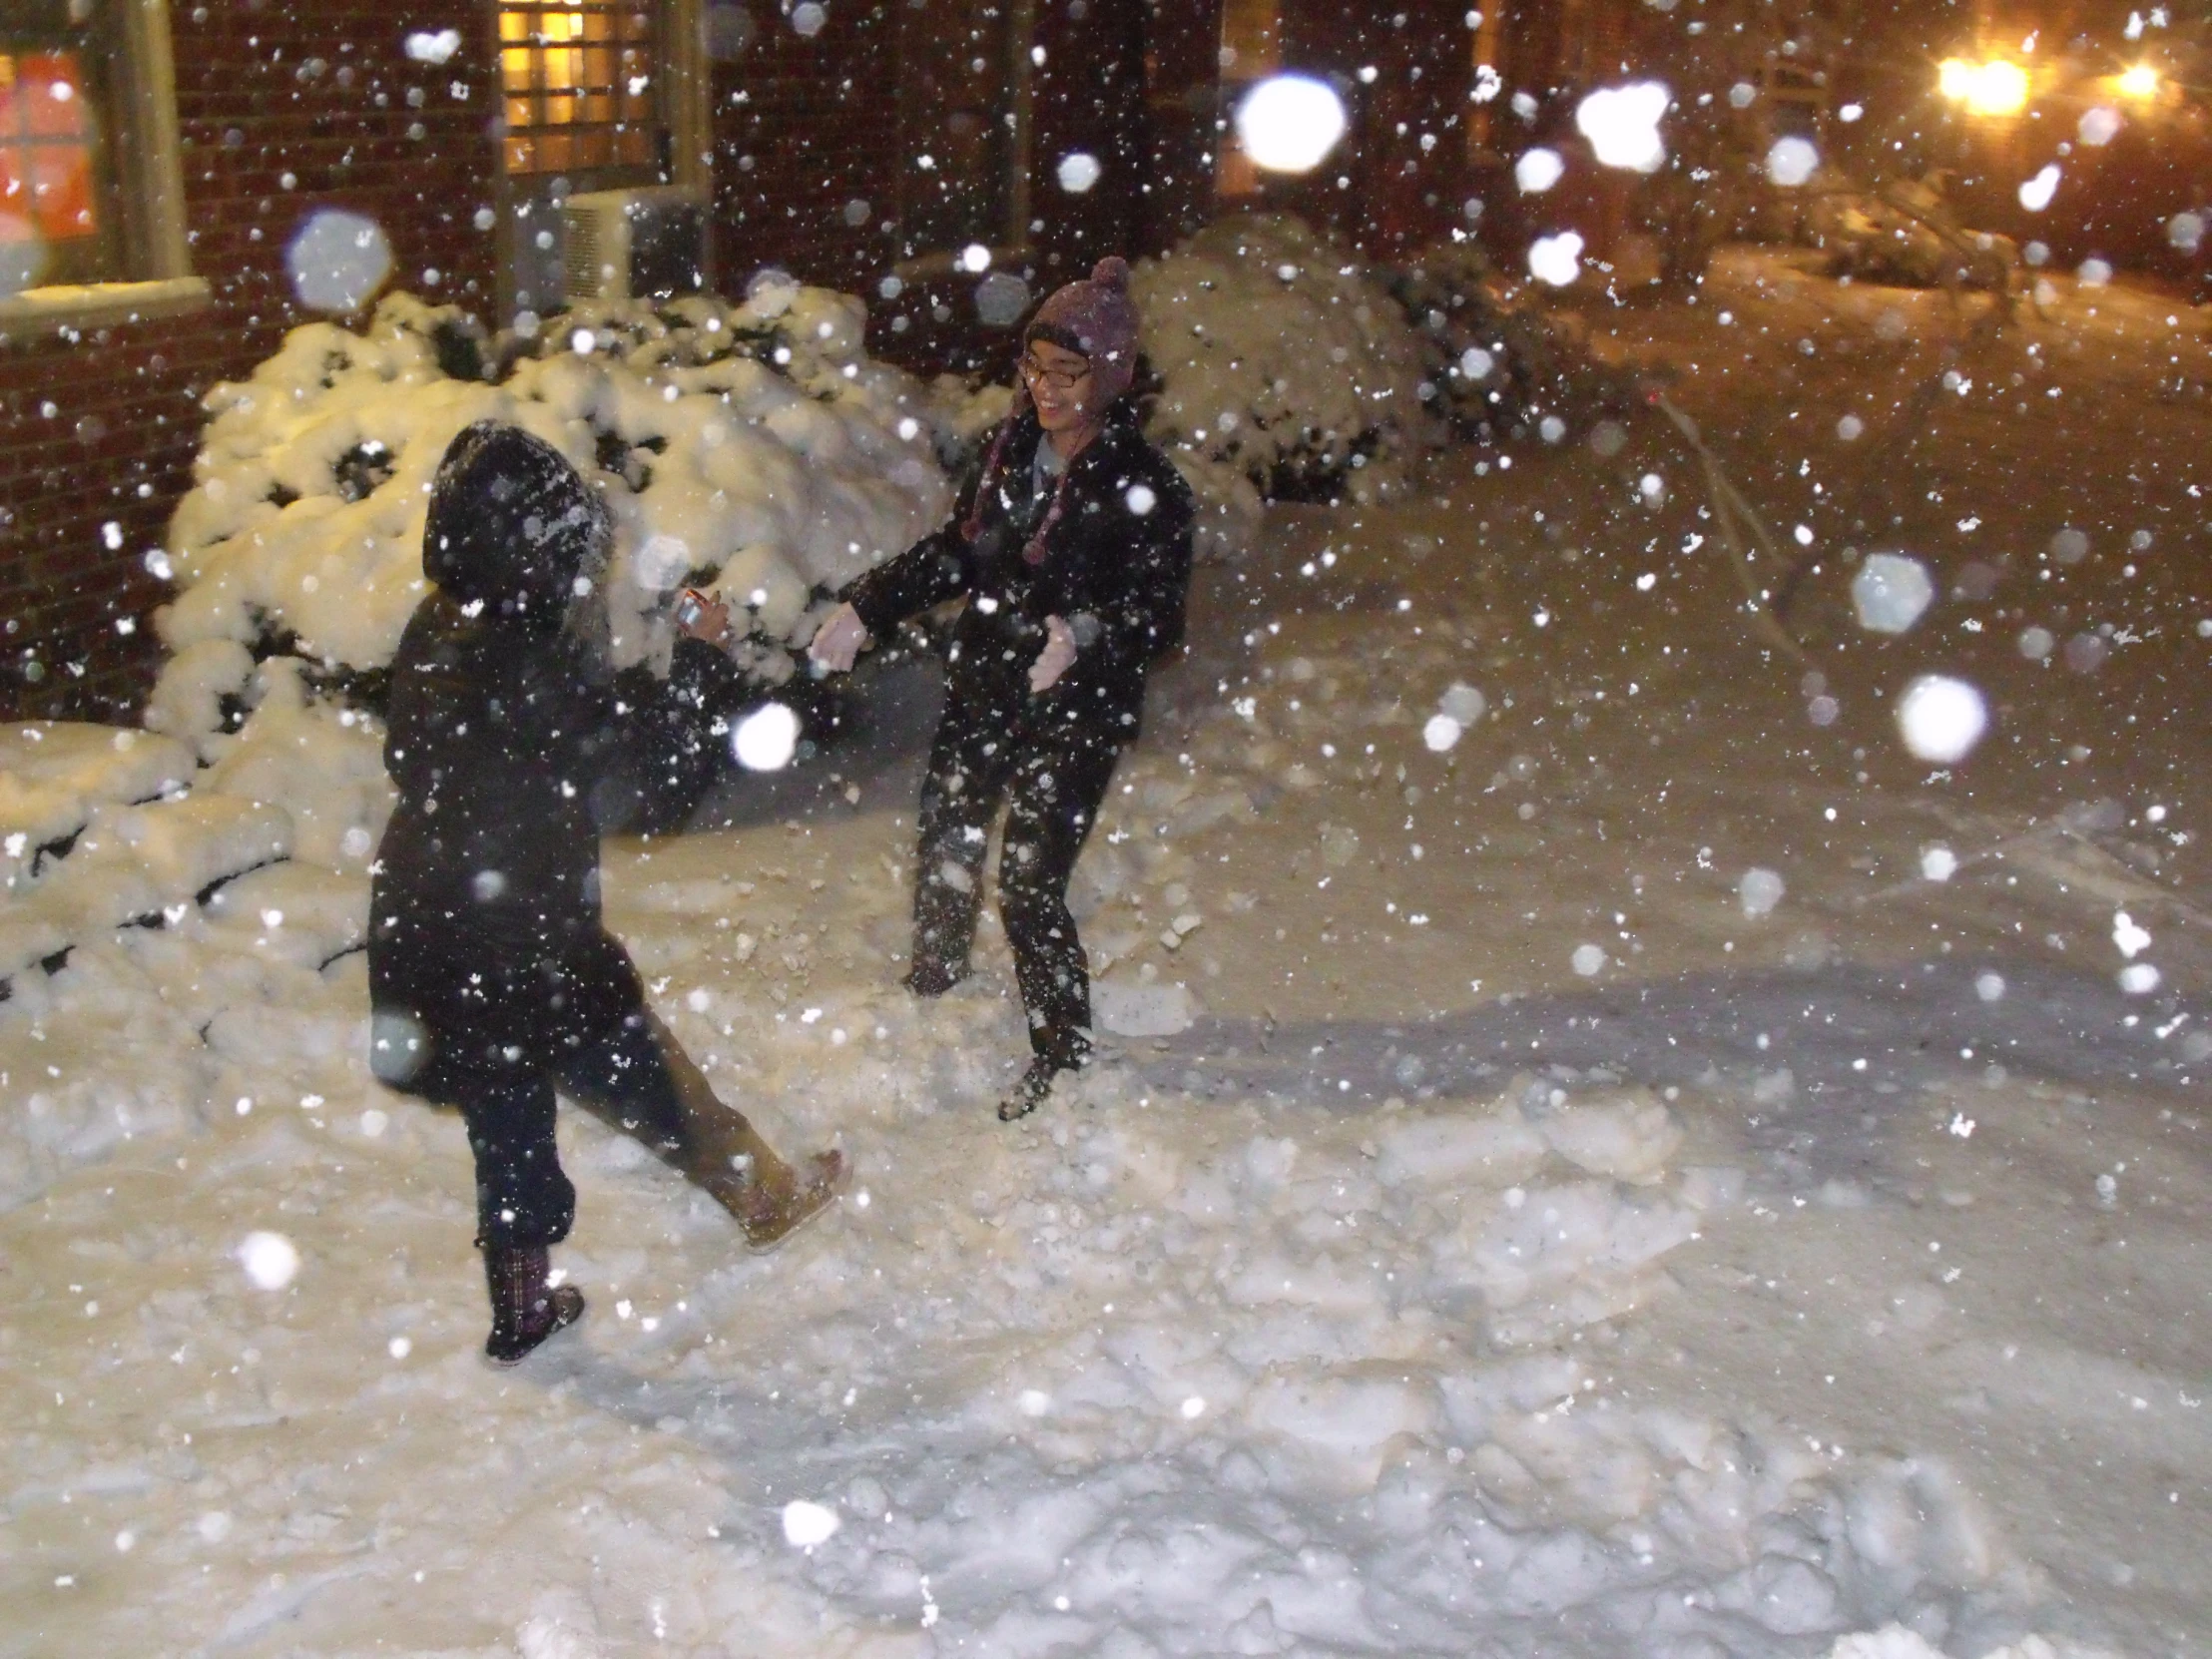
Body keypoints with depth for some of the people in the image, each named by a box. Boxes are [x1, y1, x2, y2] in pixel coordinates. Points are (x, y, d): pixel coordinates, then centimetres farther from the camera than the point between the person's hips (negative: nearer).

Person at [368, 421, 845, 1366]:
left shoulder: (437, 632, 0)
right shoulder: (522, 660, -24)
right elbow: (656, 730, -16)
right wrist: (705, 653, 1)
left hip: (427, 938, 8)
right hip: (522, 953, -8)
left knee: (508, 1128, 21)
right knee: (647, 1080, 13)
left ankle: (522, 1311, 34)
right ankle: (764, 1197, 33)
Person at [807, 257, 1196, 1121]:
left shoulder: (1146, 484, -18)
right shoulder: (1012, 446, 1)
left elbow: (1160, 612, -21)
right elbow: (958, 553, 13)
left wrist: (1085, 634, -40)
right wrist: (865, 607, 8)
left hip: (1074, 717, -6)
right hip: (982, 693, 7)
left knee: (1029, 887, -7)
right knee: (945, 840, 21)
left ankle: (1062, 1050, 16)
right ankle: (937, 969, 52)